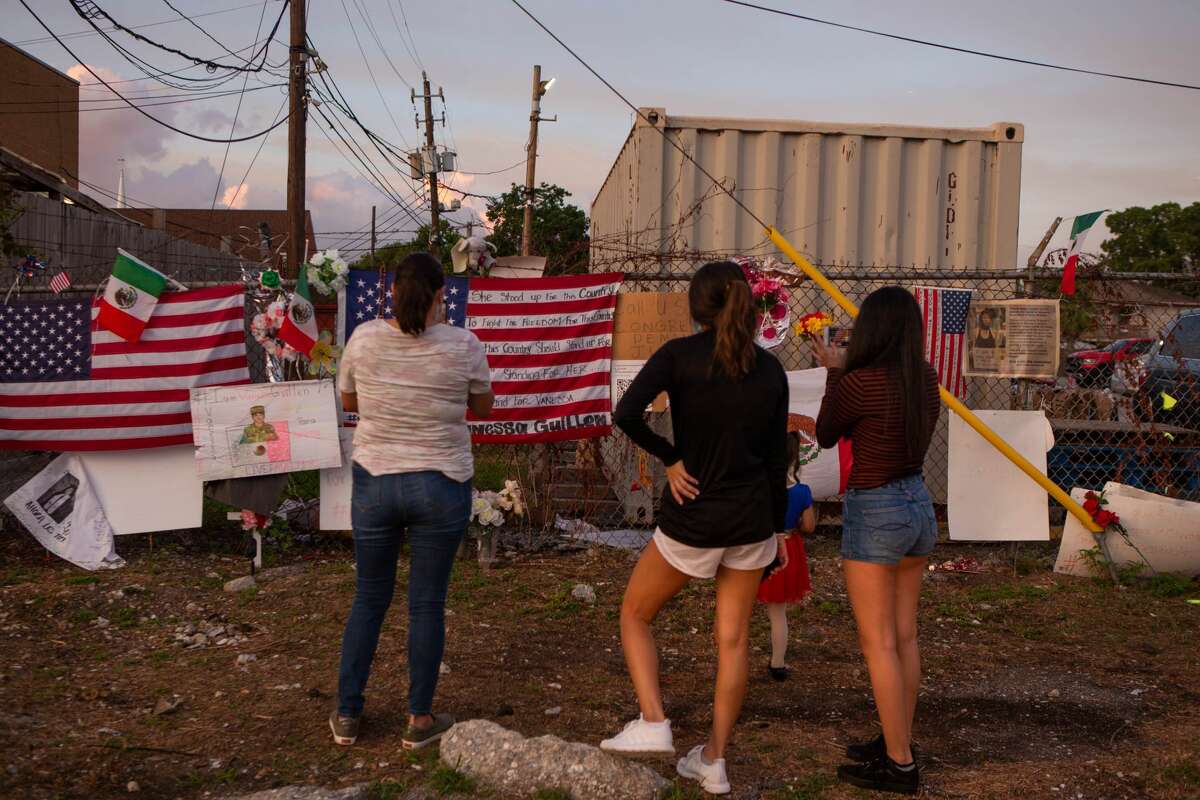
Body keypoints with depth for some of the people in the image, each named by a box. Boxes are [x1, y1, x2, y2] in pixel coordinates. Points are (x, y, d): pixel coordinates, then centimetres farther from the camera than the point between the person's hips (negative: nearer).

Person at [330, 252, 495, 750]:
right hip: (441, 485, -2)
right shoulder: (463, 345, -12)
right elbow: (483, 408, 5)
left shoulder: (364, 338, -8)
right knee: (427, 603, 10)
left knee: (369, 599, 16)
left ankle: (347, 714, 24)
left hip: (374, 481, 2)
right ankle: (419, 720, 19)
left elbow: (348, 401, 9)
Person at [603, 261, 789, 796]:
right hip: (751, 519, 4)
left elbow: (626, 413, -25)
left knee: (635, 615, 16)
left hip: (691, 520, -4)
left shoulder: (679, 355, -11)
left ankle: (653, 724, 3)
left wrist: (669, 458, -10)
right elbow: (776, 457, 5)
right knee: (733, 638, 11)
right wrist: (778, 528, 14)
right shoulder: (769, 369, 1)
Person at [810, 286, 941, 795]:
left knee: (877, 644, 1)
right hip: (917, 506, 8)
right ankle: (898, 743, 26)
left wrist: (834, 373, 9)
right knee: (903, 636, 15)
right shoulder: (925, 378, 1)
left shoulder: (859, 383, -20)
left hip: (874, 515, -8)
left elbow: (826, 436, -2)